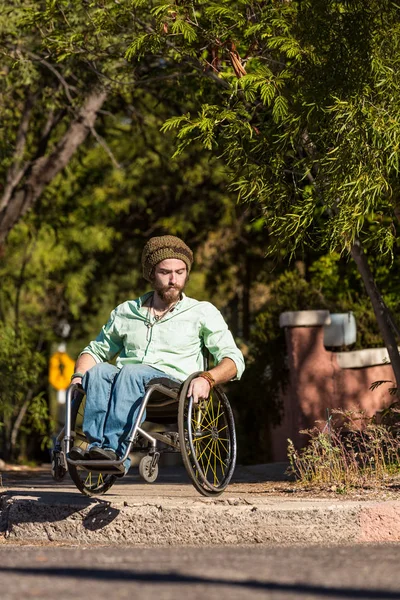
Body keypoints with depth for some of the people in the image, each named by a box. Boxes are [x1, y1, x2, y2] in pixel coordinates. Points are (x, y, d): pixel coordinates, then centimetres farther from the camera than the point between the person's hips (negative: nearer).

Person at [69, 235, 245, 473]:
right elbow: (96, 349, 32)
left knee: (130, 372, -34)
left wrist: (207, 379, -17)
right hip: (128, 383, 3)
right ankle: (98, 447, -44)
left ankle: (114, 449, -47)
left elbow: (234, 359, 5)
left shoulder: (203, 313, 14)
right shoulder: (126, 312, 24)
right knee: (98, 371, -30)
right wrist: (79, 377, 9)